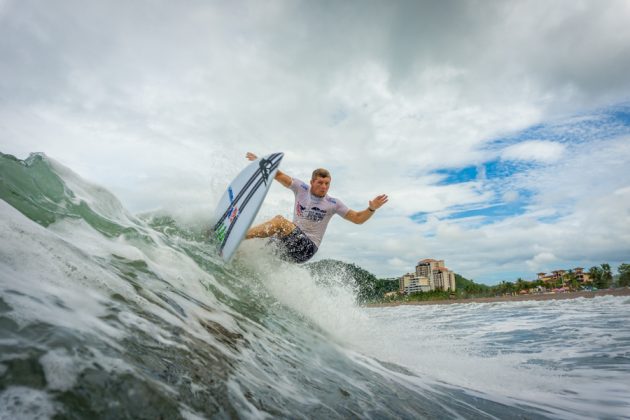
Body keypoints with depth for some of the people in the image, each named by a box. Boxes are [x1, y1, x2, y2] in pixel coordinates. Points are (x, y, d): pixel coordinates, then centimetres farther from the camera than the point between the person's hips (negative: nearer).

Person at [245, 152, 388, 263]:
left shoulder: (333, 203, 1)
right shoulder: (302, 188, 5)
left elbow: (358, 218, 3)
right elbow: (278, 175, 3)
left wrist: (371, 209, -16)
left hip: (308, 247, -5)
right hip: (291, 241, 5)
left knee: (279, 221, -27)